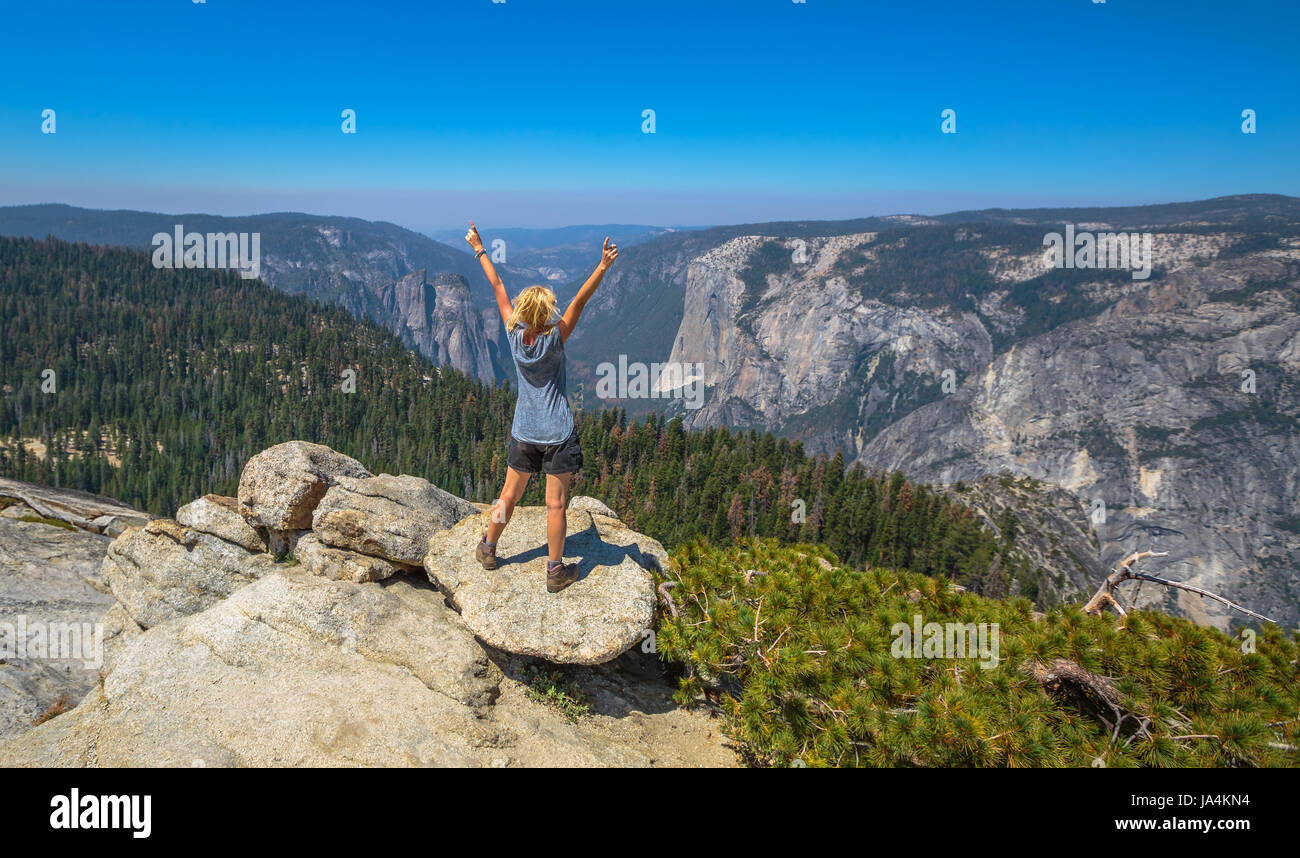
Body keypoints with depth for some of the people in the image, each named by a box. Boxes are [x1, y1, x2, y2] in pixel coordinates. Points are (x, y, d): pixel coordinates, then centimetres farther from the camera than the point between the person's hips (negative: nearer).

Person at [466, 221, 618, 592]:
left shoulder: (514, 335, -7)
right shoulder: (554, 340, -16)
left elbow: (498, 288, 2)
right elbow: (580, 301, -23)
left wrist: (479, 250, 13)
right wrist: (603, 266, -27)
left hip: (523, 434, 4)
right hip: (558, 436, -4)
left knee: (510, 494, 20)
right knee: (555, 504, 4)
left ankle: (487, 549, 36)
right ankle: (556, 571, 12)